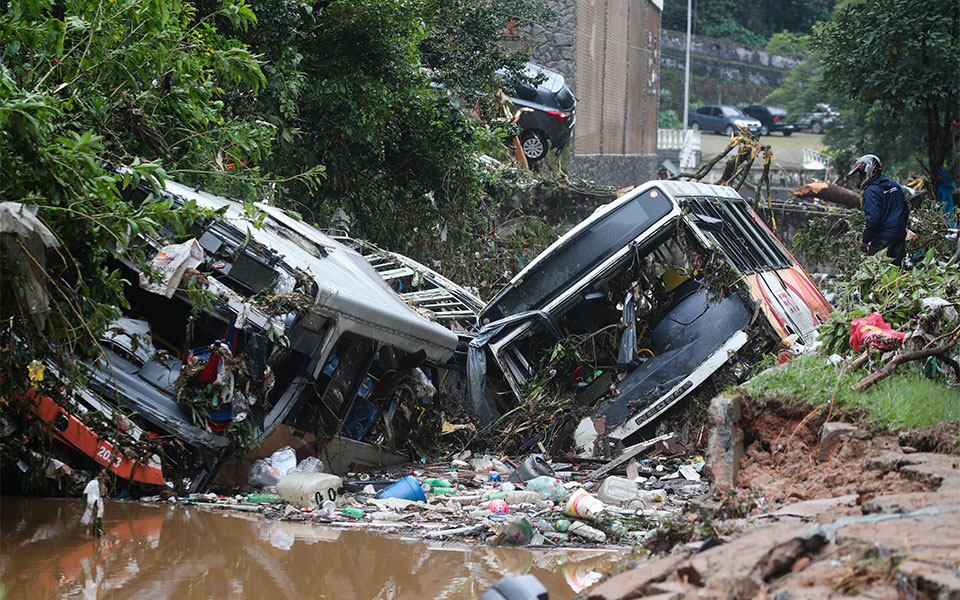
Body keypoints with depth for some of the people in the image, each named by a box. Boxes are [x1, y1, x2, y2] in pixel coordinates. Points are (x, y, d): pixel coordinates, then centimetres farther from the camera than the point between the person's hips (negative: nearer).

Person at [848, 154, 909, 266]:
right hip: (900, 236, 8)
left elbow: (873, 218, -20)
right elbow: (906, 210, 18)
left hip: (883, 240, -8)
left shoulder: (871, 191, -13)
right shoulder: (895, 185, 13)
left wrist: (865, 240, -12)